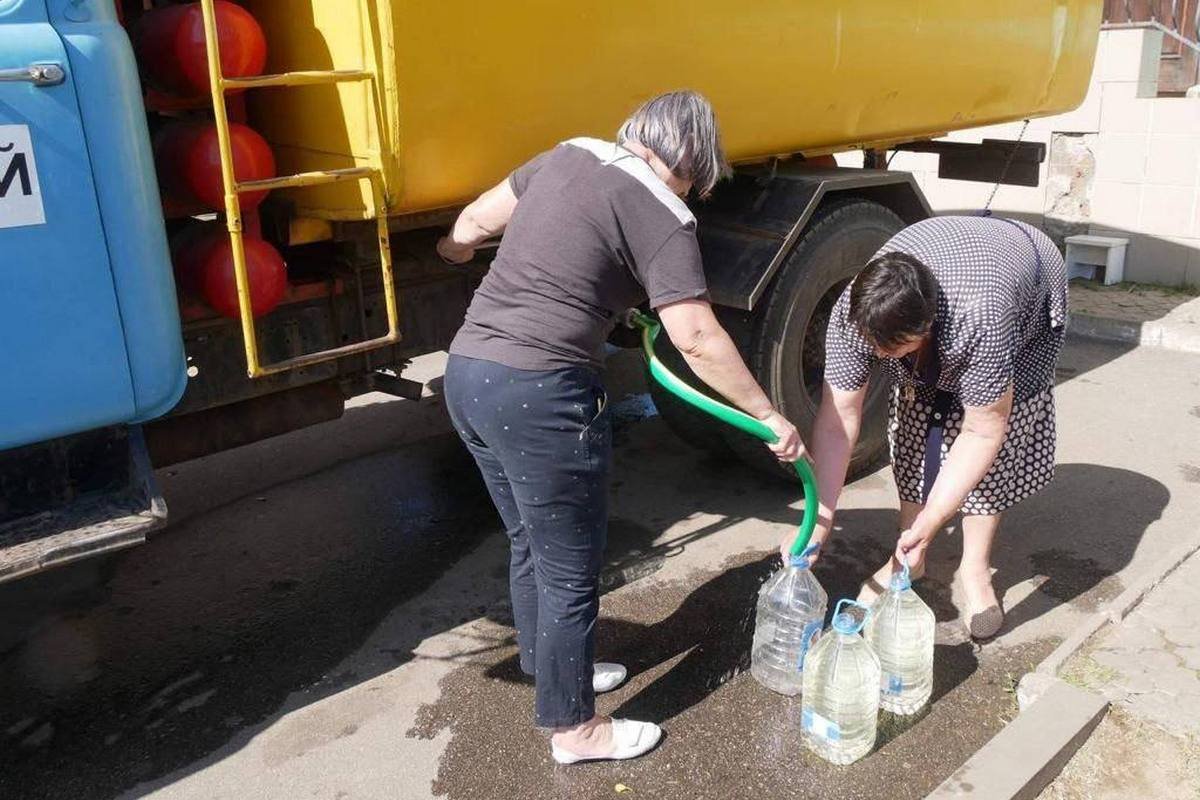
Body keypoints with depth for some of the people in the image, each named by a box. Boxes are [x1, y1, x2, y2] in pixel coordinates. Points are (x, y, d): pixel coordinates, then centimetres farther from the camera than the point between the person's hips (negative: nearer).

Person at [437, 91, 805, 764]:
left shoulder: (569, 155, 13)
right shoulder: (663, 218, -8)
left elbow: (478, 218, 22)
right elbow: (696, 338, -14)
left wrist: (454, 247, 43)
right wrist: (769, 414, -4)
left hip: (467, 372, 9)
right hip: (542, 397, -8)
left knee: (531, 542, 25)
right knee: (571, 569, 8)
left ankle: (550, 670, 44)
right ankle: (574, 727, 25)